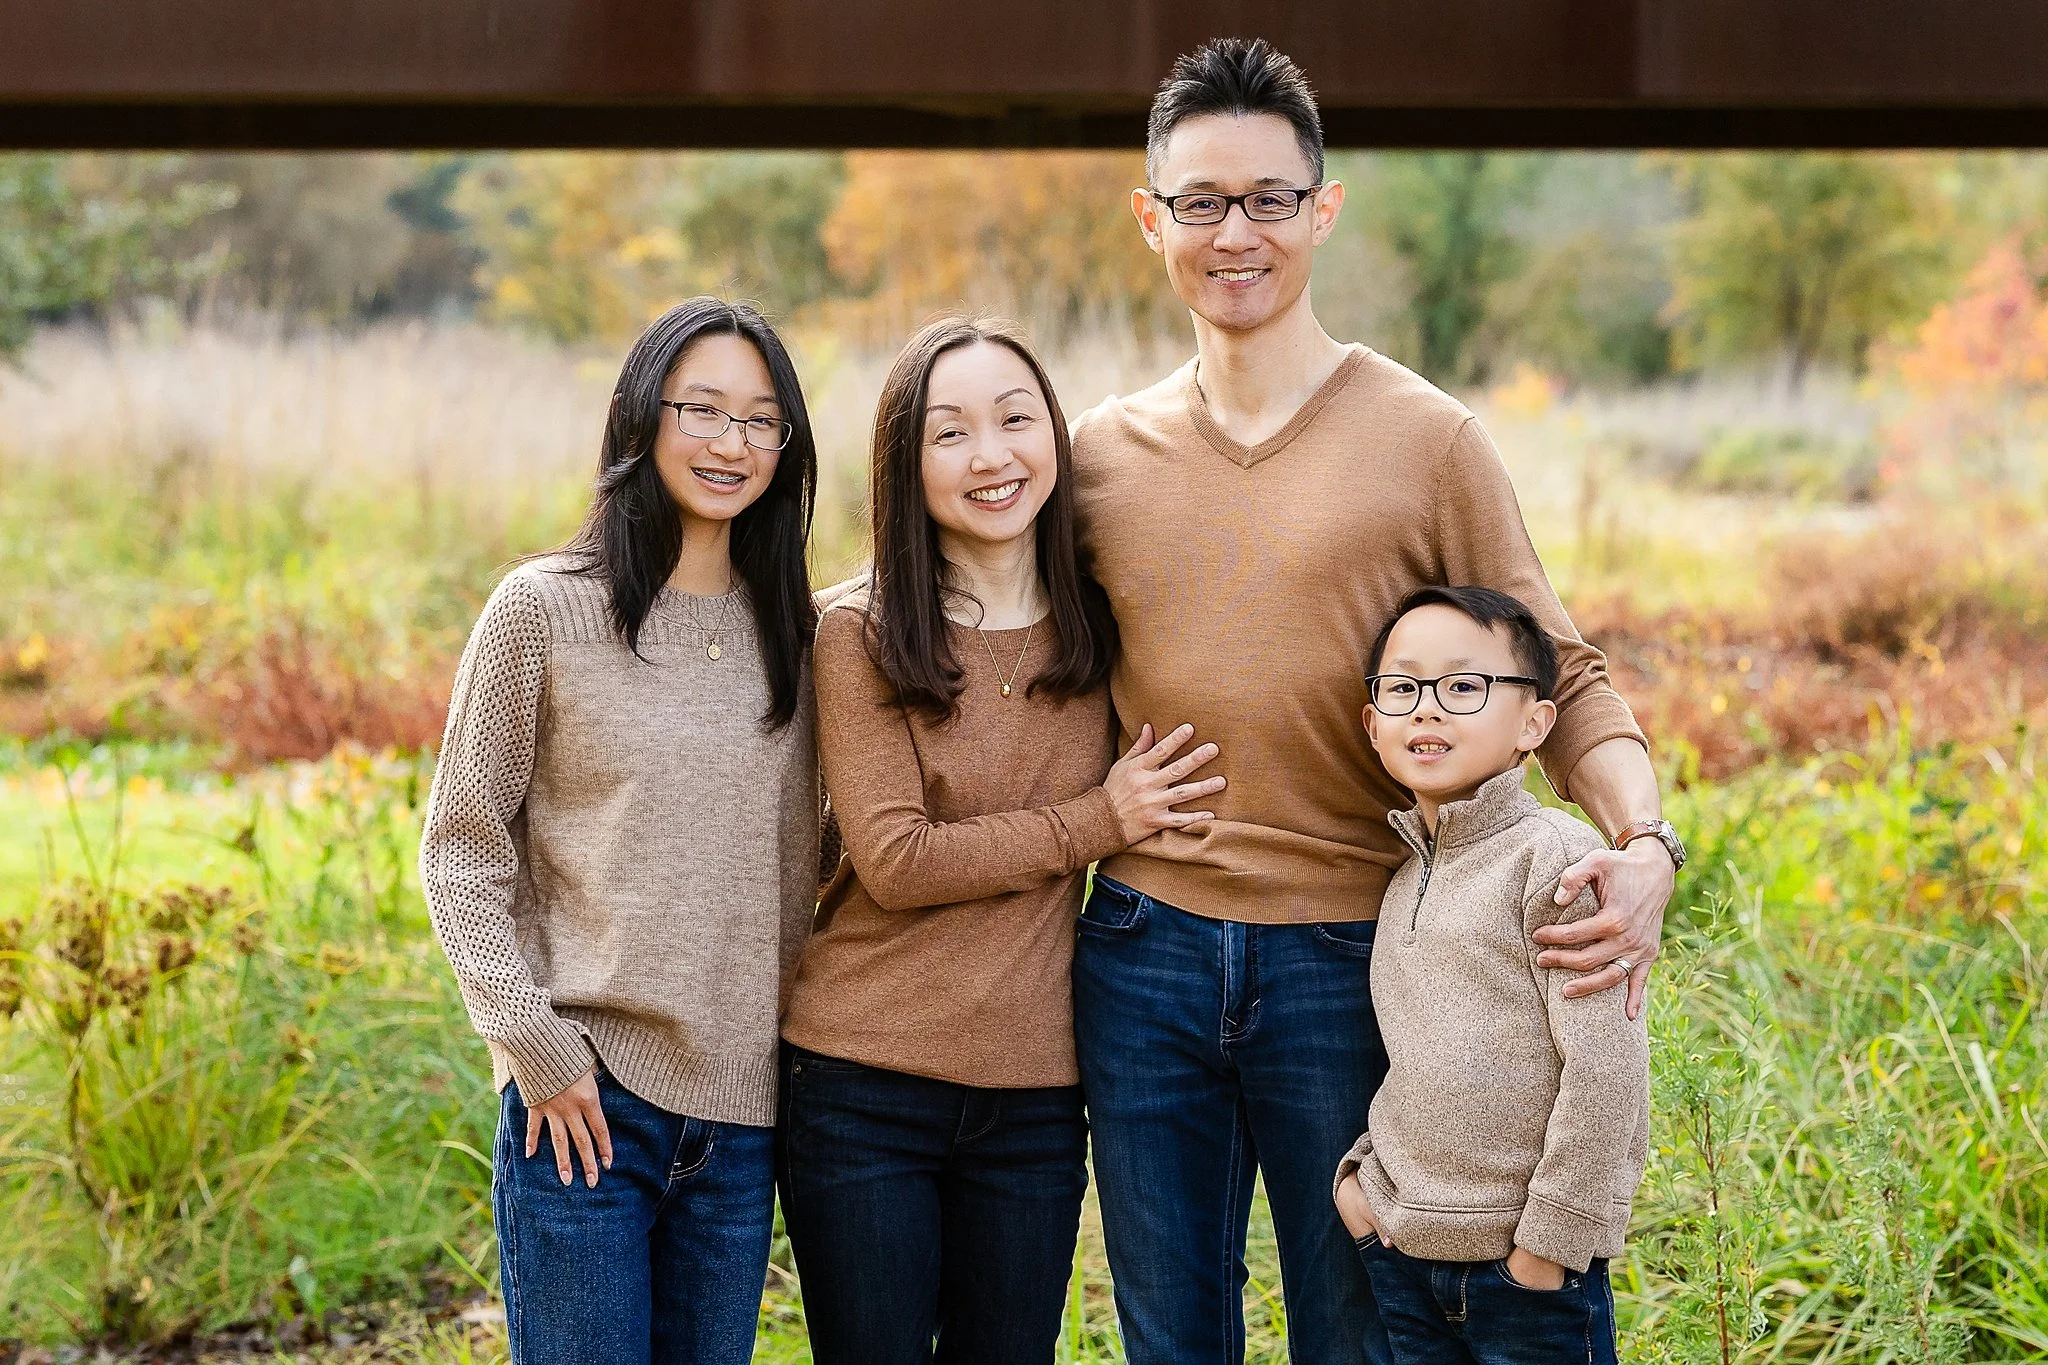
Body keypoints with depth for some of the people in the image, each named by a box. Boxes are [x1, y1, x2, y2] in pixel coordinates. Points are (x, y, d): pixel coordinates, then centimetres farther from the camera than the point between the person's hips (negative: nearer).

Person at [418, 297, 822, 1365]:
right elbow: (460, 848, -2)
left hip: (740, 1110, 4)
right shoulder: (544, 610, -3)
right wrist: (536, 1046, -10)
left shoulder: (791, 630, 9)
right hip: (582, 1096, -4)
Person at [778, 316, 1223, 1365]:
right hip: (865, 1083, -3)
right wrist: (1096, 824, -11)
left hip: (1034, 1092, 3)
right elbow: (894, 862, -14)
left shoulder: (1100, 631, 5)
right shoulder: (860, 635, -7)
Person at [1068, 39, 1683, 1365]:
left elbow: (1562, 677, -1)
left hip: (1344, 958, -3)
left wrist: (1643, 845, -19)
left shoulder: (1427, 441, -3)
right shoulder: (1099, 453, 6)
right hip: (1142, 952, 3)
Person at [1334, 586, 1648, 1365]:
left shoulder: (1556, 858, -13)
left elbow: (1605, 1067, -16)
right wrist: (1363, 1169, 6)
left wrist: (1552, 1240, -14)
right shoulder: (1405, 878, 9)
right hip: (1403, 1255, 7)